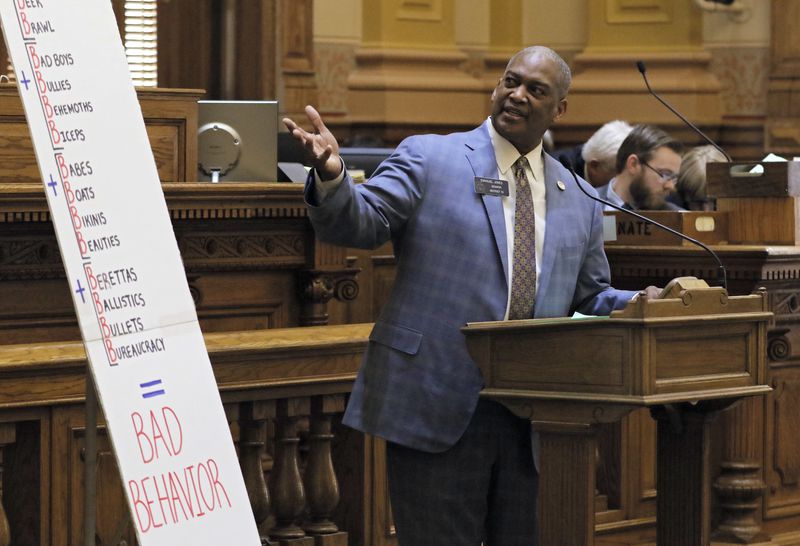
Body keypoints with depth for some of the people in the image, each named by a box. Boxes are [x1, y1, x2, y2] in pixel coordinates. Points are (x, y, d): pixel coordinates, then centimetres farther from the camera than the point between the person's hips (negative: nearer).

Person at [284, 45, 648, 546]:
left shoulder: (579, 201, 14)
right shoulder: (427, 159, 2)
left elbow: (592, 299, 21)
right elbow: (359, 223, -9)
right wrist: (332, 176, -30)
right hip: (438, 406, -4)